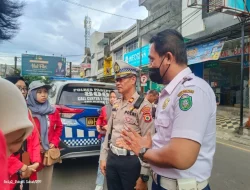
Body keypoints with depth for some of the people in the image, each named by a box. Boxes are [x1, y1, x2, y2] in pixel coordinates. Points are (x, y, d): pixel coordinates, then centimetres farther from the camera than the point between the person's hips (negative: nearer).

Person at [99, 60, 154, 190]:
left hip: (131, 161, -6)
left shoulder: (143, 106, -15)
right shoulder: (116, 104, 7)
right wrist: (103, 157, 13)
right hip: (112, 158, 7)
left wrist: (144, 175, -17)